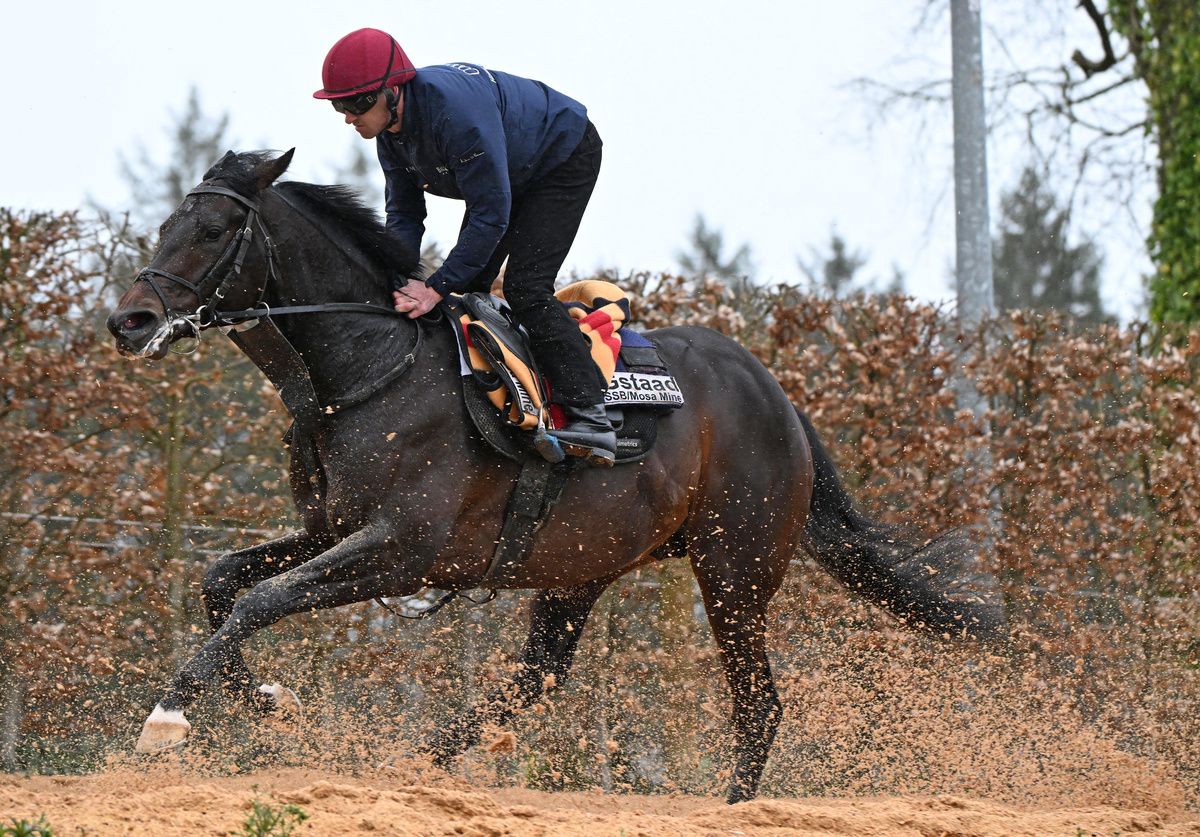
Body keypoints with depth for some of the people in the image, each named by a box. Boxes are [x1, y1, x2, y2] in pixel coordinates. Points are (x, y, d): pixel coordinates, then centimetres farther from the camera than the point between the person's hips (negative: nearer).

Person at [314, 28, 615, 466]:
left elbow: (491, 214, -37)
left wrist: (437, 288, -36)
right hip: (511, 174, 9)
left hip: (566, 159, -9)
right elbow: (403, 214, -4)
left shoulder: (456, 109, -41)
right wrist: (400, 285, -21)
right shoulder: (390, 132, -12)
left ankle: (590, 416, -24)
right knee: (467, 286, 5)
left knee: (525, 286, -21)